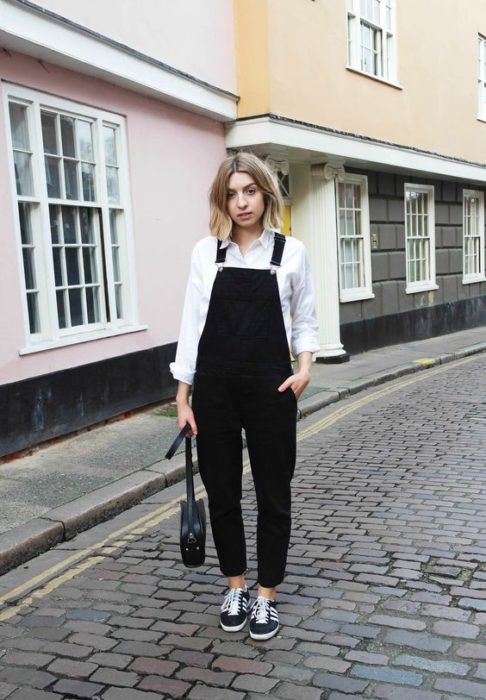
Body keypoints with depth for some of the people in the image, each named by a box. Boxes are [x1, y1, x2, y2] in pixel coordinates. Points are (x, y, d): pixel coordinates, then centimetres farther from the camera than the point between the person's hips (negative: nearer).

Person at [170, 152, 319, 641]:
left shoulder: (290, 252, 0)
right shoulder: (206, 252, 2)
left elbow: (304, 321, 6)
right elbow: (192, 323, 2)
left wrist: (305, 366, -12)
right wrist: (183, 397, -1)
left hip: (270, 386, -1)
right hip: (215, 386, 2)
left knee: (272, 494, 7)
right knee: (221, 492, 11)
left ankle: (266, 597, 24)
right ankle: (235, 588, 30)